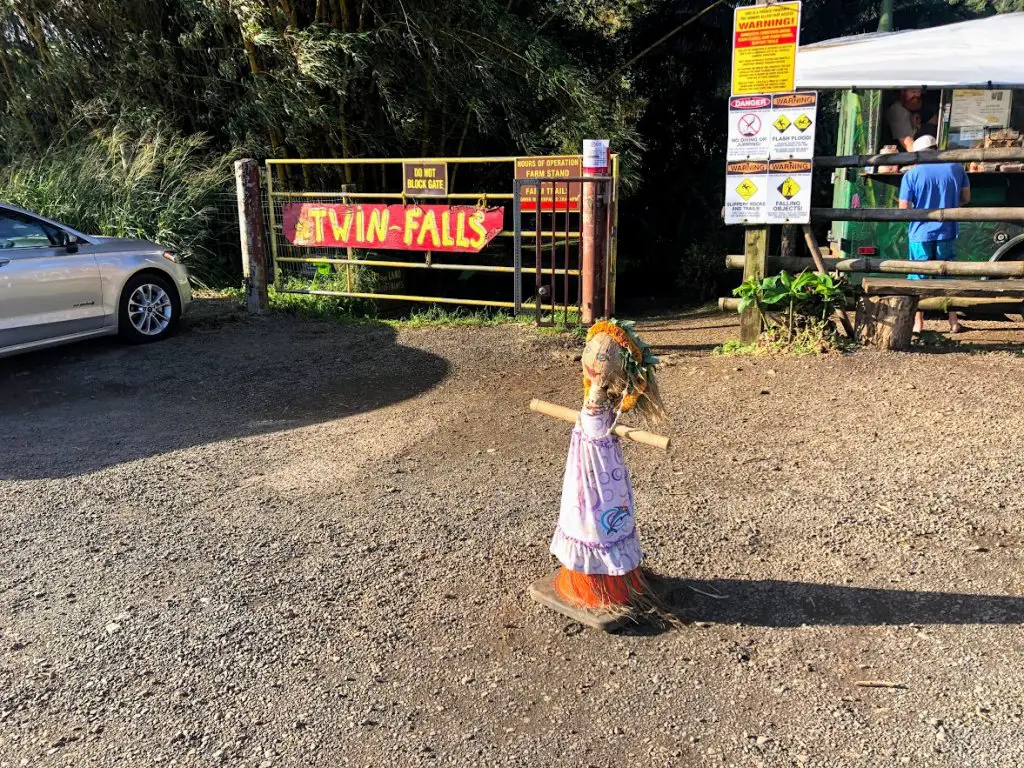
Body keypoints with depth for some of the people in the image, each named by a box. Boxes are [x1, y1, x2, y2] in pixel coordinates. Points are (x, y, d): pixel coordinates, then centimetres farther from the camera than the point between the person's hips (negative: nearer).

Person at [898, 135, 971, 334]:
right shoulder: (956, 168, 2)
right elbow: (965, 198, 10)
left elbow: (904, 209, -9)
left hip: (920, 234, -3)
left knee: (918, 278, 7)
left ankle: (918, 323, 8)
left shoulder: (911, 174, -7)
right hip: (947, 232, 3)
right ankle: (954, 322, 16)